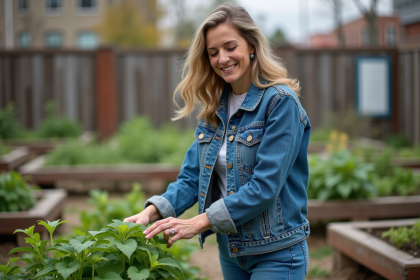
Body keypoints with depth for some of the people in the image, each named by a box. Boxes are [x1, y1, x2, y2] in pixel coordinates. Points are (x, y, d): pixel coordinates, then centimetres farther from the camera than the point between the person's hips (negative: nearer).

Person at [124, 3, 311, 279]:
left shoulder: (280, 102, -14)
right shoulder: (214, 109, 6)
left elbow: (265, 186, -21)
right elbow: (192, 177, 5)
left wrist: (199, 222, -23)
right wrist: (153, 211, -12)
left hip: (276, 253, -6)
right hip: (230, 249, 6)